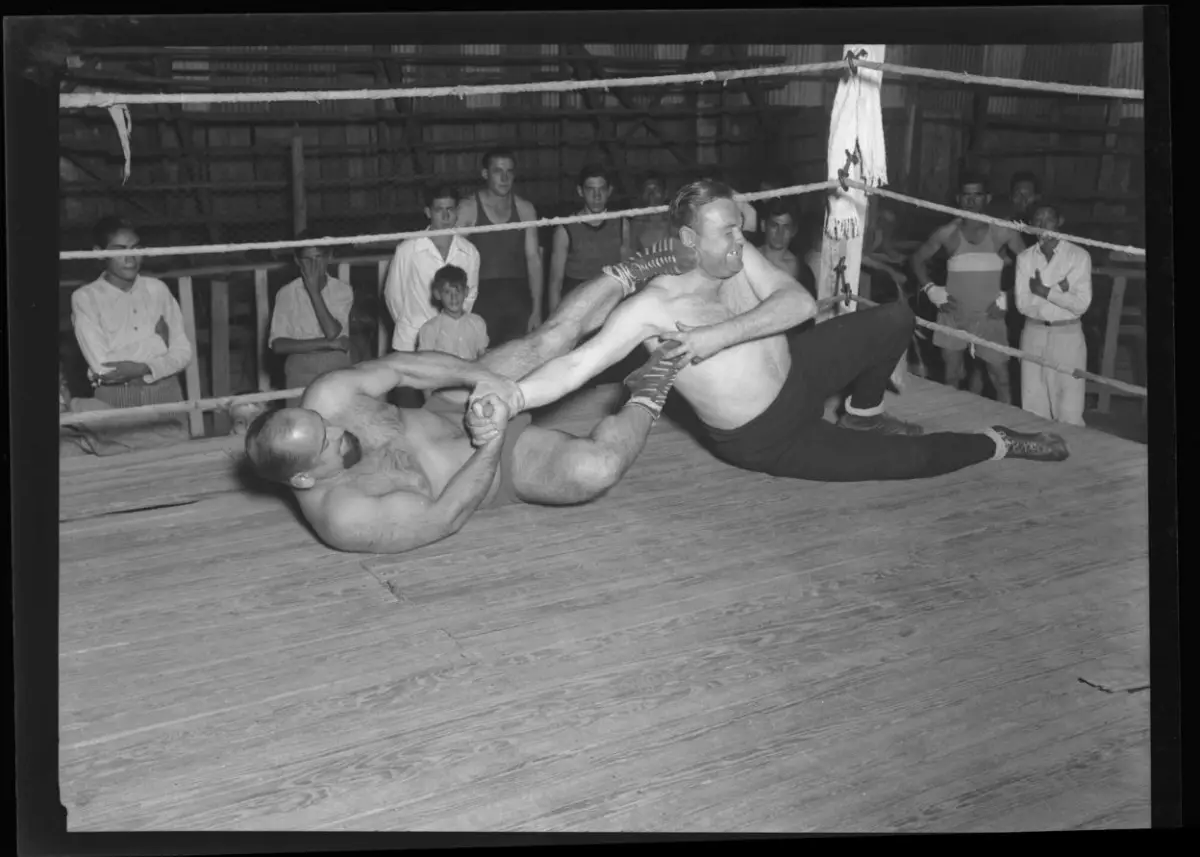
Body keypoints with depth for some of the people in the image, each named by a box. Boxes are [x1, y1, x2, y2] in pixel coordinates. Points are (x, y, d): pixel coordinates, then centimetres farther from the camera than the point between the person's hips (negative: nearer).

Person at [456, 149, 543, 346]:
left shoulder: (525, 209, 8)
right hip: (482, 296, -2)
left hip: (518, 296, 3)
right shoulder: (467, 209, -1)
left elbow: (534, 259, 7)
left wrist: (537, 308, 2)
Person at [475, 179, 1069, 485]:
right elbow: (581, 362, -38)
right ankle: (1001, 444, 25)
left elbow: (801, 303, -23)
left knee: (897, 319, -2)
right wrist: (513, 395, -55)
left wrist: (721, 335, -35)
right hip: (769, 442, -6)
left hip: (797, 375, 6)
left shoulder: (739, 259, -11)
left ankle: (863, 414, 25)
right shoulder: (655, 306, -29)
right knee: (909, 458, -5)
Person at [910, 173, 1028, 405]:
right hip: (953, 315, 2)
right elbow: (918, 258, 13)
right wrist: (932, 290, 2)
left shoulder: (1002, 232, -3)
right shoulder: (948, 233, 1)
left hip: (989, 316, -1)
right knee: (951, 378, 9)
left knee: (1001, 379, -4)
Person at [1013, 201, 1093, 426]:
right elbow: (1023, 303, -5)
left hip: (1068, 335, -3)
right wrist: (1058, 291, -12)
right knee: (1033, 405, 6)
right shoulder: (1025, 258, 3)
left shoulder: (1079, 256, -5)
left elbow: (1081, 304, -11)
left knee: (1069, 409, -5)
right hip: (1034, 334, 3)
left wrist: (1045, 292, -13)